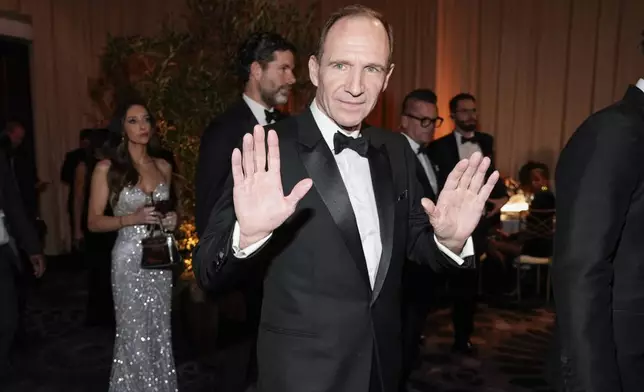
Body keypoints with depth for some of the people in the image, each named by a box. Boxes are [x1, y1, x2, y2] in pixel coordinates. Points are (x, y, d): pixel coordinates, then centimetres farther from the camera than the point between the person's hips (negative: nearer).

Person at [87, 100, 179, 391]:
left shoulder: (163, 167, 8)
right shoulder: (107, 168, -4)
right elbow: (94, 222, -4)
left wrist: (171, 220, -1)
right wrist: (132, 218, -19)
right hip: (129, 258, -4)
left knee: (160, 332, 10)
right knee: (134, 335, 3)